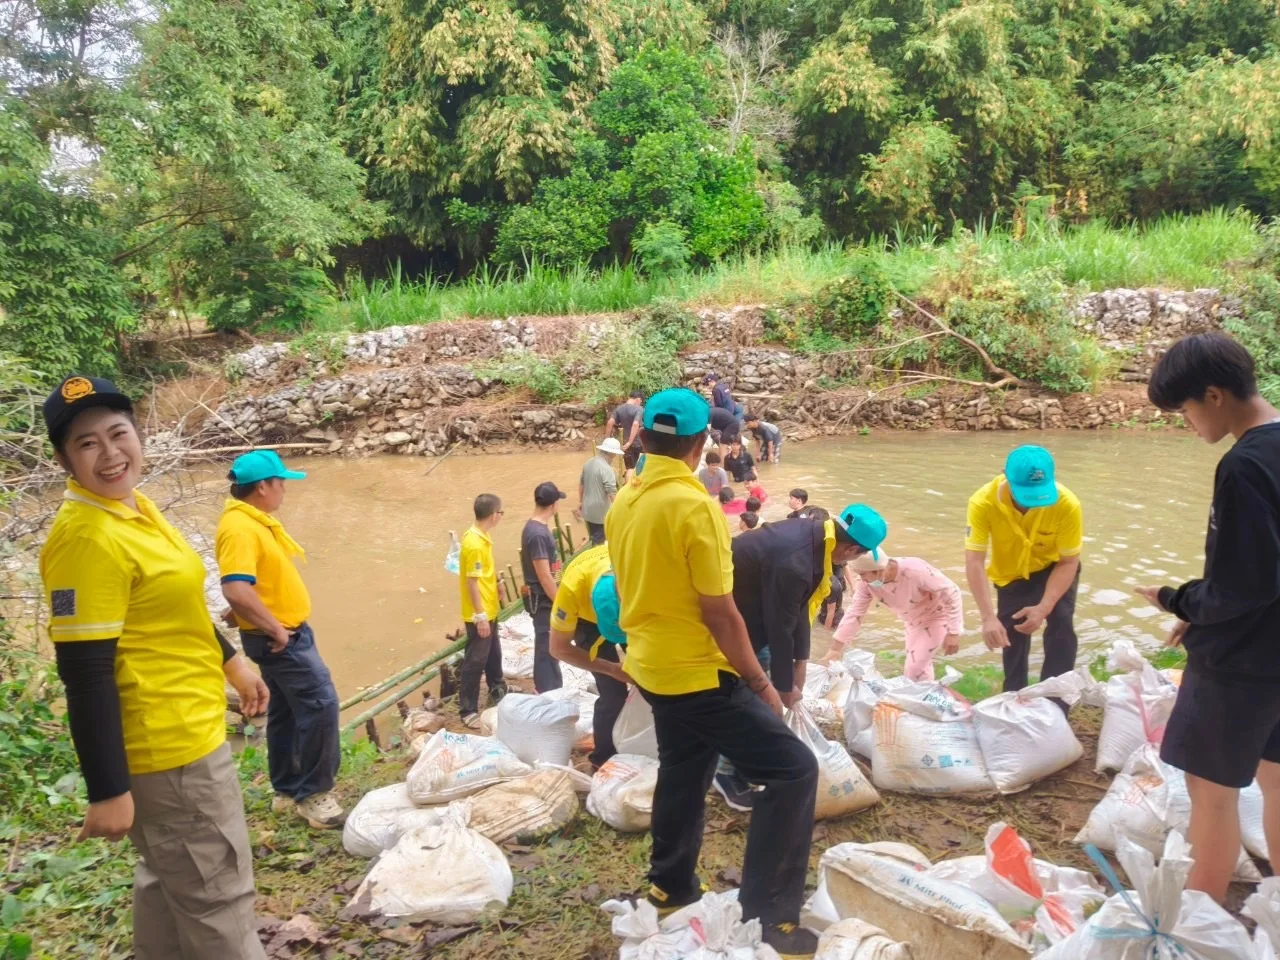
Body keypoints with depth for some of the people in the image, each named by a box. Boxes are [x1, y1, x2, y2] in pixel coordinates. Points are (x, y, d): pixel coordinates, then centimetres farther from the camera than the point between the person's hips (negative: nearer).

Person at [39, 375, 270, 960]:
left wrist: (231, 662, 24)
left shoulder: (133, 506, 6)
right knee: (216, 895, 6)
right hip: (166, 745, -9)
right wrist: (108, 790, -22)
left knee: (169, 878, 25)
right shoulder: (85, 537, -23)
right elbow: (85, 674, -24)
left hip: (190, 728, 10)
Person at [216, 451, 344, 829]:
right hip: (277, 638, -10)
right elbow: (236, 590, -34)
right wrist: (274, 629, -24)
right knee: (320, 703, -10)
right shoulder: (239, 527, -23)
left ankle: (287, 789, 28)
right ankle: (312, 792, -1)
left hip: (288, 632, 10)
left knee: (287, 710, 16)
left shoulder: (257, 520, 10)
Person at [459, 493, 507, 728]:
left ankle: (498, 691, 44)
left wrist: (497, 582, 28)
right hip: (479, 614, -10)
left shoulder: (481, 536, 3)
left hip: (490, 609, 10)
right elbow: (472, 582, -25)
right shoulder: (474, 544, -26)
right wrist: (480, 616, -23)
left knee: (493, 653, 25)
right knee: (475, 661, 0)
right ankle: (467, 710, 9)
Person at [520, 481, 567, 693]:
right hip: (542, 599, -10)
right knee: (548, 646, 0)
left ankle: (548, 689, 33)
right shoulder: (538, 534, -25)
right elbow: (544, 576, -24)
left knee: (547, 644, 20)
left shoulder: (534, 527, 6)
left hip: (542, 597, 10)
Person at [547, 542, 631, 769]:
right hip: (587, 617, -2)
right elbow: (559, 648, -23)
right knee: (613, 692, -13)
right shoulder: (573, 586, -39)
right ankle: (603, 761, 5)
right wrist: (613, 669, -27)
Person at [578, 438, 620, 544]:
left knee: (593, 539, 20)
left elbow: (581, 484, 18)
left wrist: (580, 502, 28)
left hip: (587, 510, 8)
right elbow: (612, 493, -23)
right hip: (601, 513, -8)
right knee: (599, 542, 4)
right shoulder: (606, 469, -21)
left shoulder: (588, 463, 6)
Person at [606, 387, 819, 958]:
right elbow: (720, 612, -20)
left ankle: (670, 886, 38)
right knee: (793, 768, -4)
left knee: (682, 774, 25)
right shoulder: (694, 505, -22)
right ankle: (767, 914, -1)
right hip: (698, 674, -9)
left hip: (650, 666, 9)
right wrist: (760, 682, -10)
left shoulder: (623, 502, 4)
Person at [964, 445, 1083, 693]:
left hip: (1054, 567, -1)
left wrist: (1044, 608, -35)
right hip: (1010, 574, 1)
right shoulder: (983, 503, -35)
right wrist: (988, 617, -43)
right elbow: (974, 562, -35)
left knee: (1061, 627, -17)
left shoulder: (1067, 504, -34)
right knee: (1013, 637, 8)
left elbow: (1068, 562, -24)